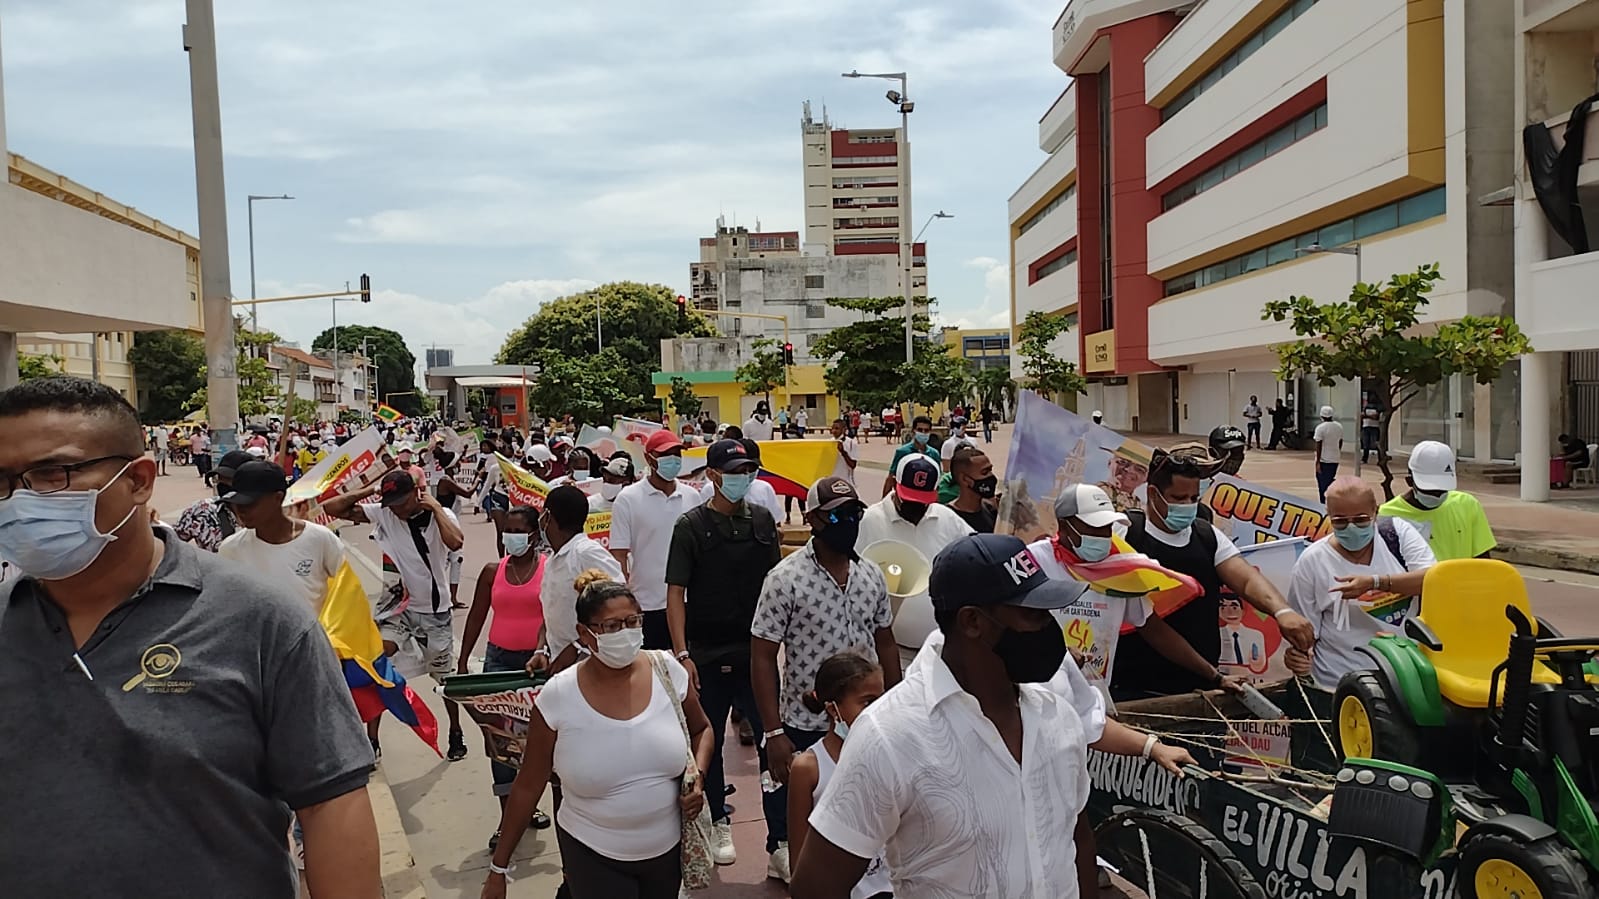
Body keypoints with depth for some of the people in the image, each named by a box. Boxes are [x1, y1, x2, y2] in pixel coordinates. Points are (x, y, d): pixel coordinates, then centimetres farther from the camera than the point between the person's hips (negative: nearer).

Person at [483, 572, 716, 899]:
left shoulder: (668, 672, -11)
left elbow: (701, 729, 8)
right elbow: (528, 786, -5)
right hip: (592, 855, -2)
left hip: (668, 847, 3)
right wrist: (499, 866, 0)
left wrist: (698, 776, -10)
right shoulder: (557, 698, -16)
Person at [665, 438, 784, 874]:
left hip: (756, 653, 2)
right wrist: (681, 653, -15)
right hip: (707, 657, -1)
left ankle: (780, 846, 7)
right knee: (709, 743, 13)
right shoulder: (691, 526, -4)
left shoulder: (763, 519, 4)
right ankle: (720, 825, 34)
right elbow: (676, 592, -7)